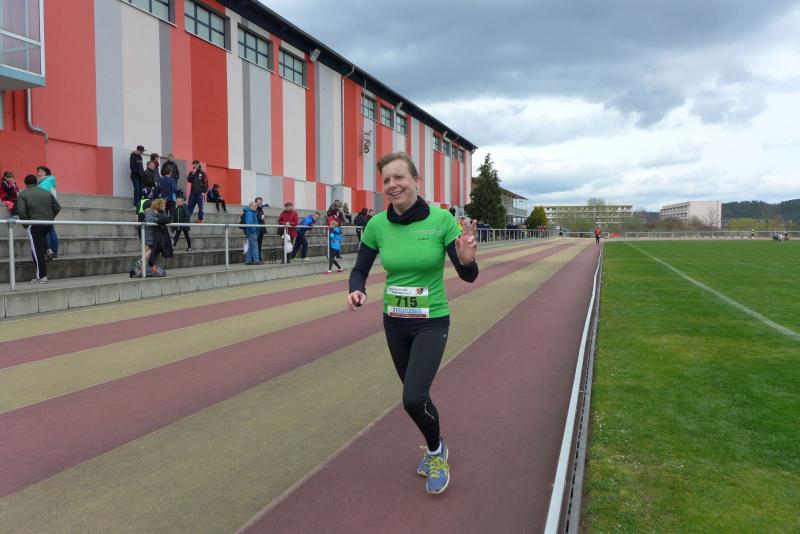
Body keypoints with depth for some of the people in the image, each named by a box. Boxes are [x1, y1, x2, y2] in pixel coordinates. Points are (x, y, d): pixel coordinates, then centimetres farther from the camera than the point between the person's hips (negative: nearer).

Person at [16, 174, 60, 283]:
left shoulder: (22, 195, -1)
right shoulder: (47, 193, 11)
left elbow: (21, 212, -11)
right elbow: (57, 208, 9)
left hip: (34, 225, -4)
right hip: (48, 224, 4)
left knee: (37, 251, 0)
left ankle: (41, 276, 0)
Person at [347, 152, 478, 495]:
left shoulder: (441, 219, -16)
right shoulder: (377, 225, -8)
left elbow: (468, 276, -14)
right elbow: (359, 271, 1)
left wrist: (467, 260, -37)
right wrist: (357, 291, -21)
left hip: (431, 322, -4)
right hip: (394, 322, 4)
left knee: (413, 398, -15)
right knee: (415, 393, 17)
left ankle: (436, 451, 18)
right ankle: (435, 447, 46)